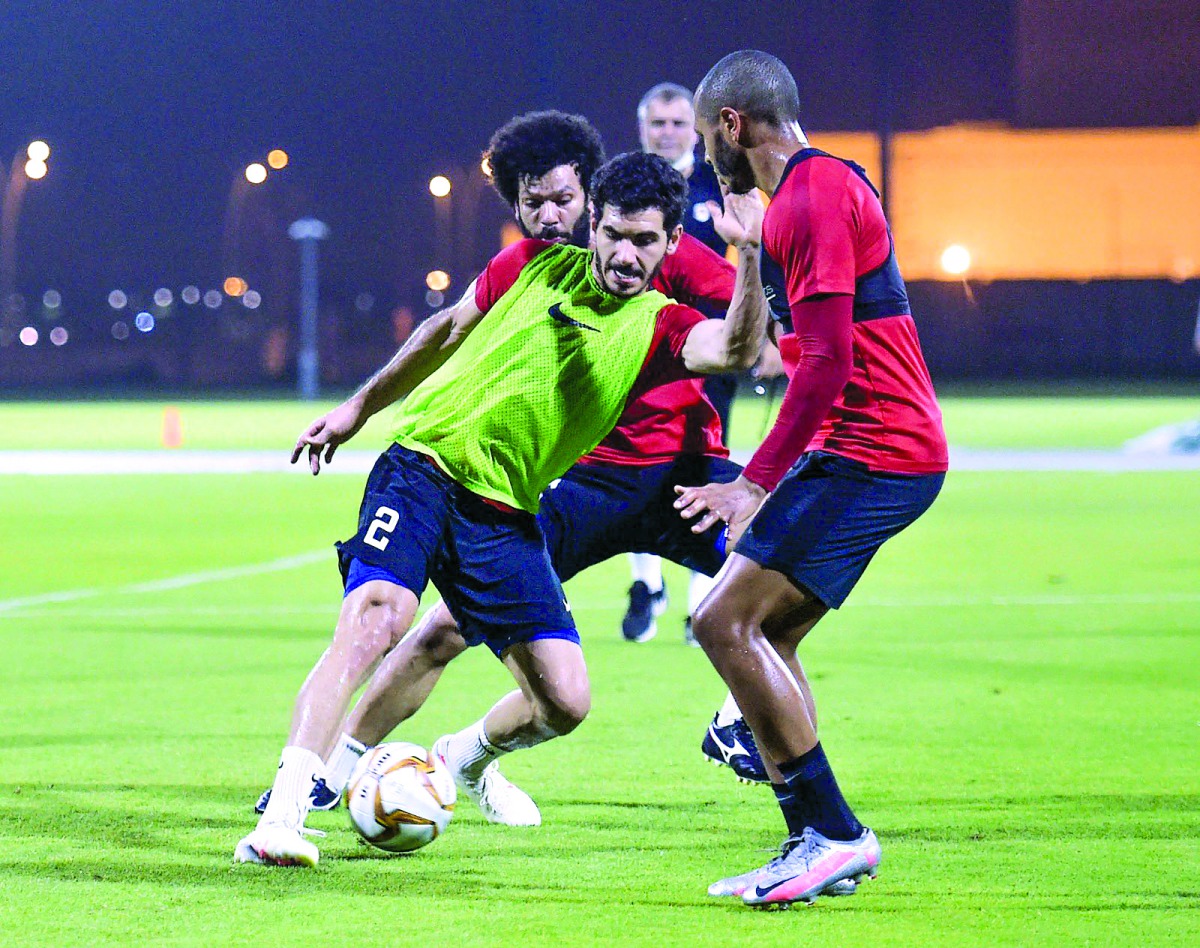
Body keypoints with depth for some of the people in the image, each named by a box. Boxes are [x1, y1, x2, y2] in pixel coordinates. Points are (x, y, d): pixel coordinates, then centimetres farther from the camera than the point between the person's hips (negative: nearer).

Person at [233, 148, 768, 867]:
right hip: (422, 465, -3)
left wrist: (750, 254, -39)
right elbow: (450, 328, 18)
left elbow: (736, 349, -23)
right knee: (375, 618, -28)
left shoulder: (662, 325, -1)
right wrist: (361, 406, 23)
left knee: (565, 702, -3)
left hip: (505, 513, 3)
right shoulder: (537, 266, 2)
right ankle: (283, 814, -32)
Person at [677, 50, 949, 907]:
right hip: (894, 451, 10)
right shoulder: (823, 184, 19)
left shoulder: (811, 197, -14)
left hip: (867, 452, -10)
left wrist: (756, 482, -21)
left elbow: (828, 362, -21)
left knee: (726, 622, -14)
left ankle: (834, 832, -12)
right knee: (764, 638, 11)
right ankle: (814, 841, 11)